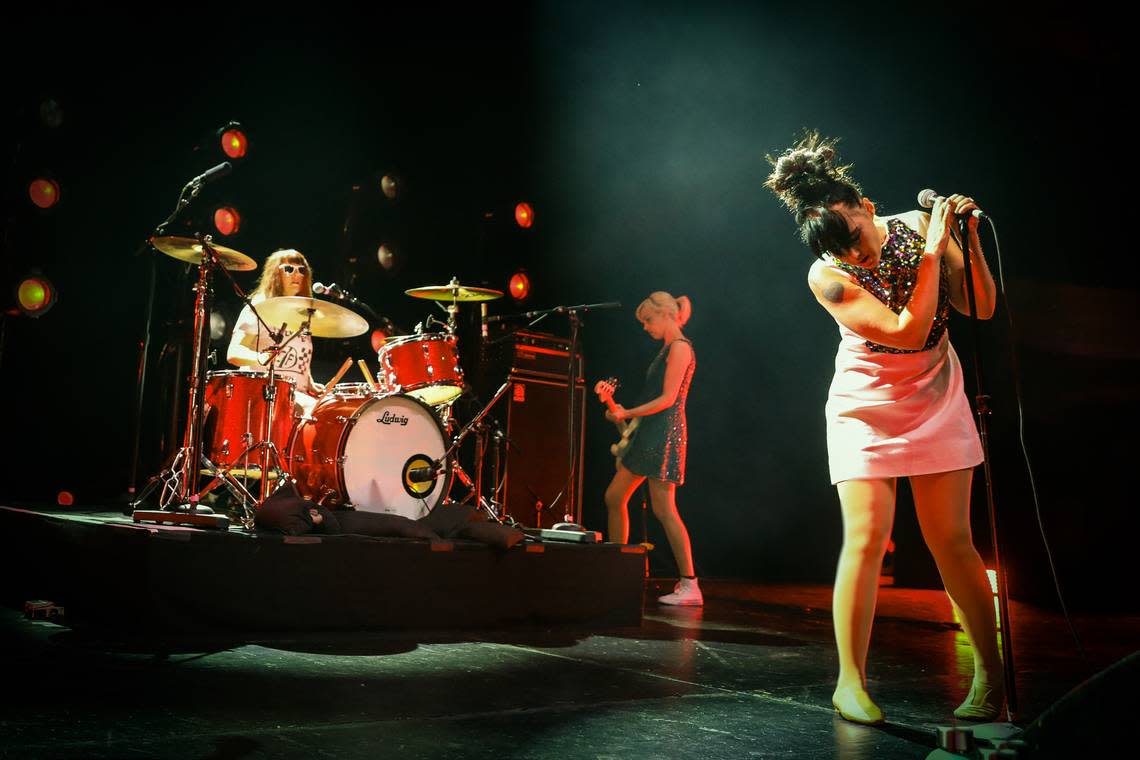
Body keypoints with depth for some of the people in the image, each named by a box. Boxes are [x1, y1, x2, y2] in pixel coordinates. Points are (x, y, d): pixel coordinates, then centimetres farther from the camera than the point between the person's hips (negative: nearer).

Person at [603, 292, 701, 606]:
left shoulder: (680, 347, -9)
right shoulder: (667, 349, 20)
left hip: (665, 433, -10)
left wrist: (628, 414, -15)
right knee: (614, 497, 11)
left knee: (663, 509, -11)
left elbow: (668, 399, -16)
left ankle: (689, 586, -6)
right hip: (649, 433, 10)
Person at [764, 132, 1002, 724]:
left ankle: (990, 674, 15)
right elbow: (908, 331, -27)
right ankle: (851, 682, 2)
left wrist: (970, 237, -19)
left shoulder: (917, 225, -7)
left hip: (937, 403, 3)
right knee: (865, 538, -9)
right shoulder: (827, 277, -18)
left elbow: (982, 307, -6)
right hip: (867, 409, -2)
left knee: (951, 540, 1)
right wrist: (934, 251, -27)